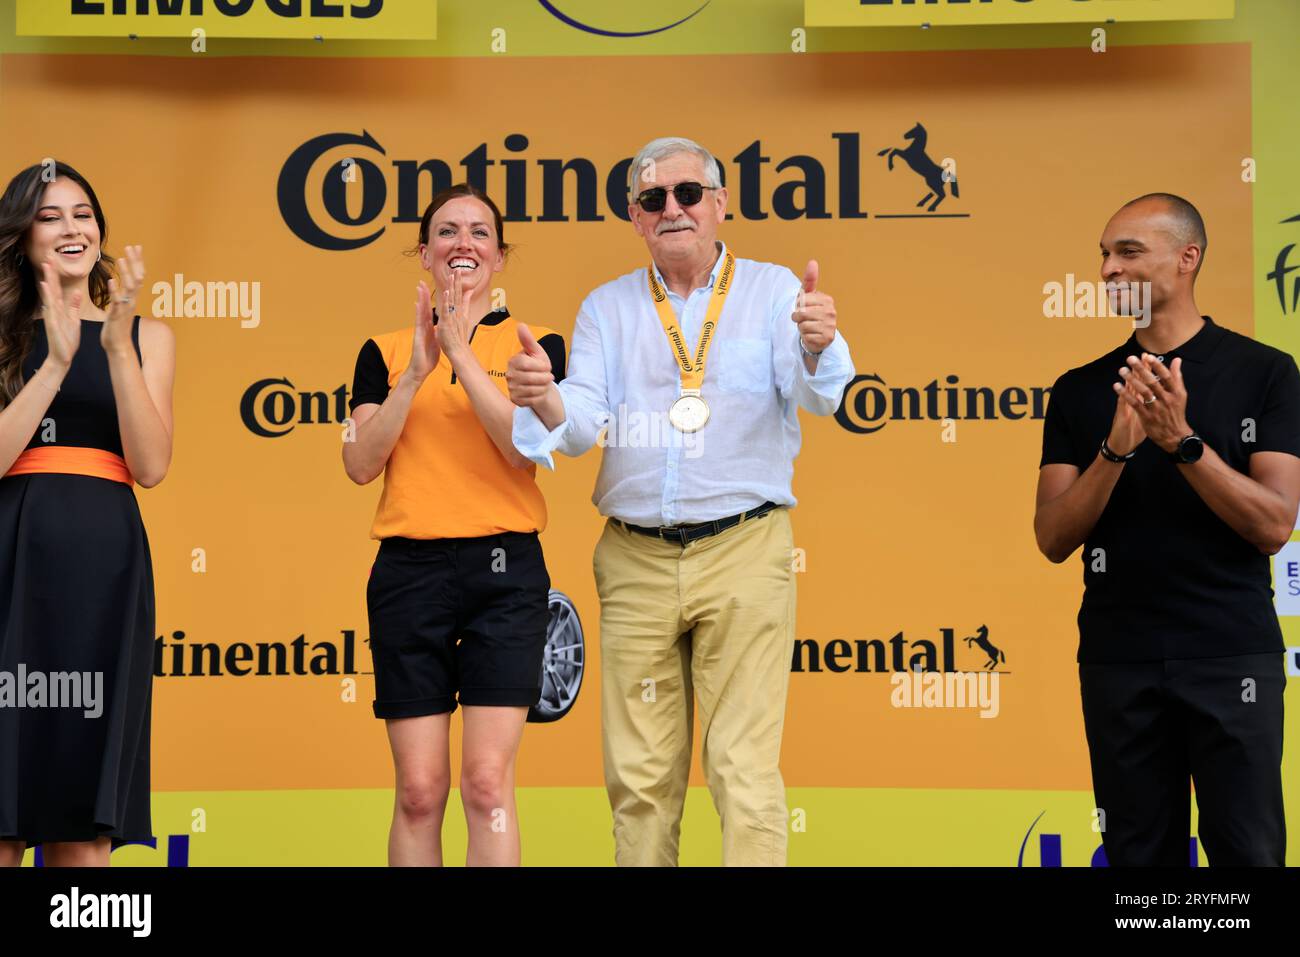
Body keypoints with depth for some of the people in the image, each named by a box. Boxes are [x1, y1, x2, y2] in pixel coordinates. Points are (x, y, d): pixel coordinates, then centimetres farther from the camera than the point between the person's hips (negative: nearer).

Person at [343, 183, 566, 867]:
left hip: (505, 570, -1)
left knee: (488, 783, -8)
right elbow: (360, 463, -2)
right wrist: (418, 371, -11)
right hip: (409, 571, 1)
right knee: (419, 790, 0)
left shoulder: (535, 344, 7)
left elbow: (525, 448, -9)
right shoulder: (386, 351, 11)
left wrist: (462, 355, -14)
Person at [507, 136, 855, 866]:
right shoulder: (607, 308, 12)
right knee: (639, 773, 7)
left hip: (744, 553, -3)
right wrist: (545, 401, -24)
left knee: (745, 765, -6)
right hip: (635, 559, 3)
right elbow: (584, 423, 0)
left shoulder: (773, 291, 4)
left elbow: (816, 396, -11)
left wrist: (817, 347, -36)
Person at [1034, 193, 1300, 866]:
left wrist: (1182, 440, -20)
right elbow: (1054, 539, 0)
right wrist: (1116, 448, -16)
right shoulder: (1080, 391, 8)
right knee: (1141, 853, 8)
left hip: (1231, 657, -2)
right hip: (1119, 659, 3)